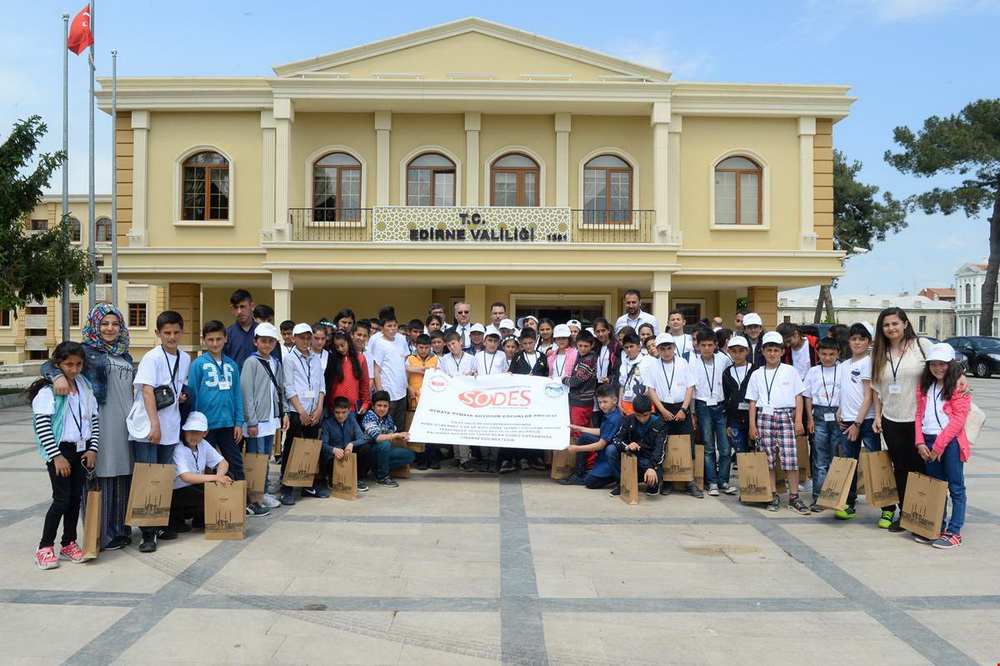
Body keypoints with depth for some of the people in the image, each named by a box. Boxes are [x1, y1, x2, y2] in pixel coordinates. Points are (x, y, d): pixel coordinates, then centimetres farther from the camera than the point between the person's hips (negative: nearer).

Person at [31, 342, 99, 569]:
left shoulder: (85, 388, 8)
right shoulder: (48, 390, -10)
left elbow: (94, 419, 11)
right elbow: (42, 426, -14)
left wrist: (93, 448, 1)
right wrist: (56, 456, -16)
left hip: (82, 450, 6)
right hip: (60, 450, -5)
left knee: (76, 498, 9)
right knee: (62, 499, -6)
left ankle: (69, 544, 21)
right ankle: (45, 548, 7)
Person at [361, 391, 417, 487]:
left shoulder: (388, 417, 3)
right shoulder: (369, 416, -18)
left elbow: (391, 437, 6)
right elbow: (377, 437, -30)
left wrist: (401, 438, -16)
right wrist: (397, 435, -23)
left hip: (383, 450, 7)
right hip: (369, 450, -7)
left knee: (410, 455, -3)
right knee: (385, 444, -36)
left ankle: (379, 468, 1)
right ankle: (382, 476, -17)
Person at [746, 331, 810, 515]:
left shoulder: (790, 371, 7)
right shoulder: (757, 375, 9)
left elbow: (798, 397, 8)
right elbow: (753, 401, 11)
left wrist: (798, 420, 0)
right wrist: (752, 425, 4)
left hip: (786, 416, -1)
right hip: (765, 417, 1)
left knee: (790, 457, -8)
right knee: (768, 458, 2)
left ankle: (794, 497, 0)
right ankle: (773, 496, 11)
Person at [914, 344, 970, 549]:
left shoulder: (958, 386, -6)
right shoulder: (925, 386, 13)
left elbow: (958, 419, -12)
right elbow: (919, 415, 11)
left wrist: (939, 445, -14)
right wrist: (920, 443, -1)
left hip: (950, 442, -6)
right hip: (929, 442, 6)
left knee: (955, 488, 2)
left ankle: (954, 532, 7)